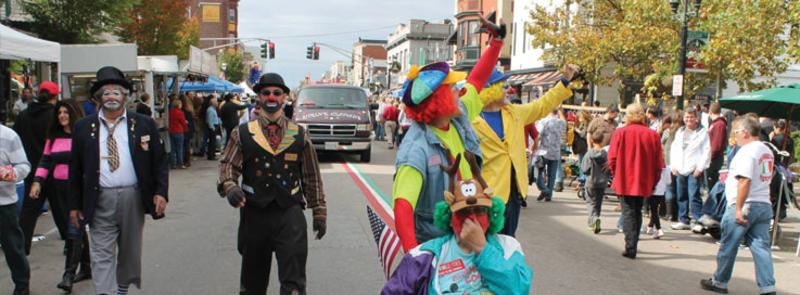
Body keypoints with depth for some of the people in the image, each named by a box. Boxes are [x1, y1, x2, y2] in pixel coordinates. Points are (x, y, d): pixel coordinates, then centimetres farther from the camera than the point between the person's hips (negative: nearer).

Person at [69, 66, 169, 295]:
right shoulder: (84, 127, 4)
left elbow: (160, 161, 2)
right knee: (102, 256, -4)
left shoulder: (144, 124, 2)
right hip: (100, 201, 0)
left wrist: (161, 192, -9)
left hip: (133, 199, 1)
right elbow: (75, 169, 7)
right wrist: (74, 205, 4)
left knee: (130, 252, 14)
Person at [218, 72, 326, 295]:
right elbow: (227, 164, 4)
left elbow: (312, 176, 9)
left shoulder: (299, 135, 6)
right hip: (253, 214, 1)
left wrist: (319, 211, 9)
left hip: (290, 214, -1)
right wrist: (230, 186, -18)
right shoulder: (243, 133, 5)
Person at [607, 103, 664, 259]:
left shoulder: (620, 133, -9)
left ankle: (630, 247, -6)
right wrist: (653, 181, 11)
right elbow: (659, 163, 0)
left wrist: (616, 175, 8)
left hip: (625, 182, -2)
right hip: (644, 182, 3)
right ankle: (633, 246, 23)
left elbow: (612, 158, -8)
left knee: (628, 213, 4)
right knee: (637, 213, 18)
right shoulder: (653, 135, -3)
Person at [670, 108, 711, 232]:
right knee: (681, 196, 9)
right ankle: (683, 221, 17)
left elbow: (707, 151, -6)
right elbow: (674, 149, 16)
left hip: (694, 170, -6)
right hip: (680, 170, 6)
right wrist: (673, 166, 6)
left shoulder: (702, 132, -1)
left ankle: (698, 221, -6)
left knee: (694, 196, -11)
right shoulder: (680, 132, 17)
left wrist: (700, 168, -13)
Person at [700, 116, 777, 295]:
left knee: (728, 246, 5)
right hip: (764, 205, 8)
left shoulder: (747, 151, -15)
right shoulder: (766, 151, 15)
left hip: (745, 206, -8)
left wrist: (738, 208, -22)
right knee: (761, 247, 5)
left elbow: (745, 181, -23)